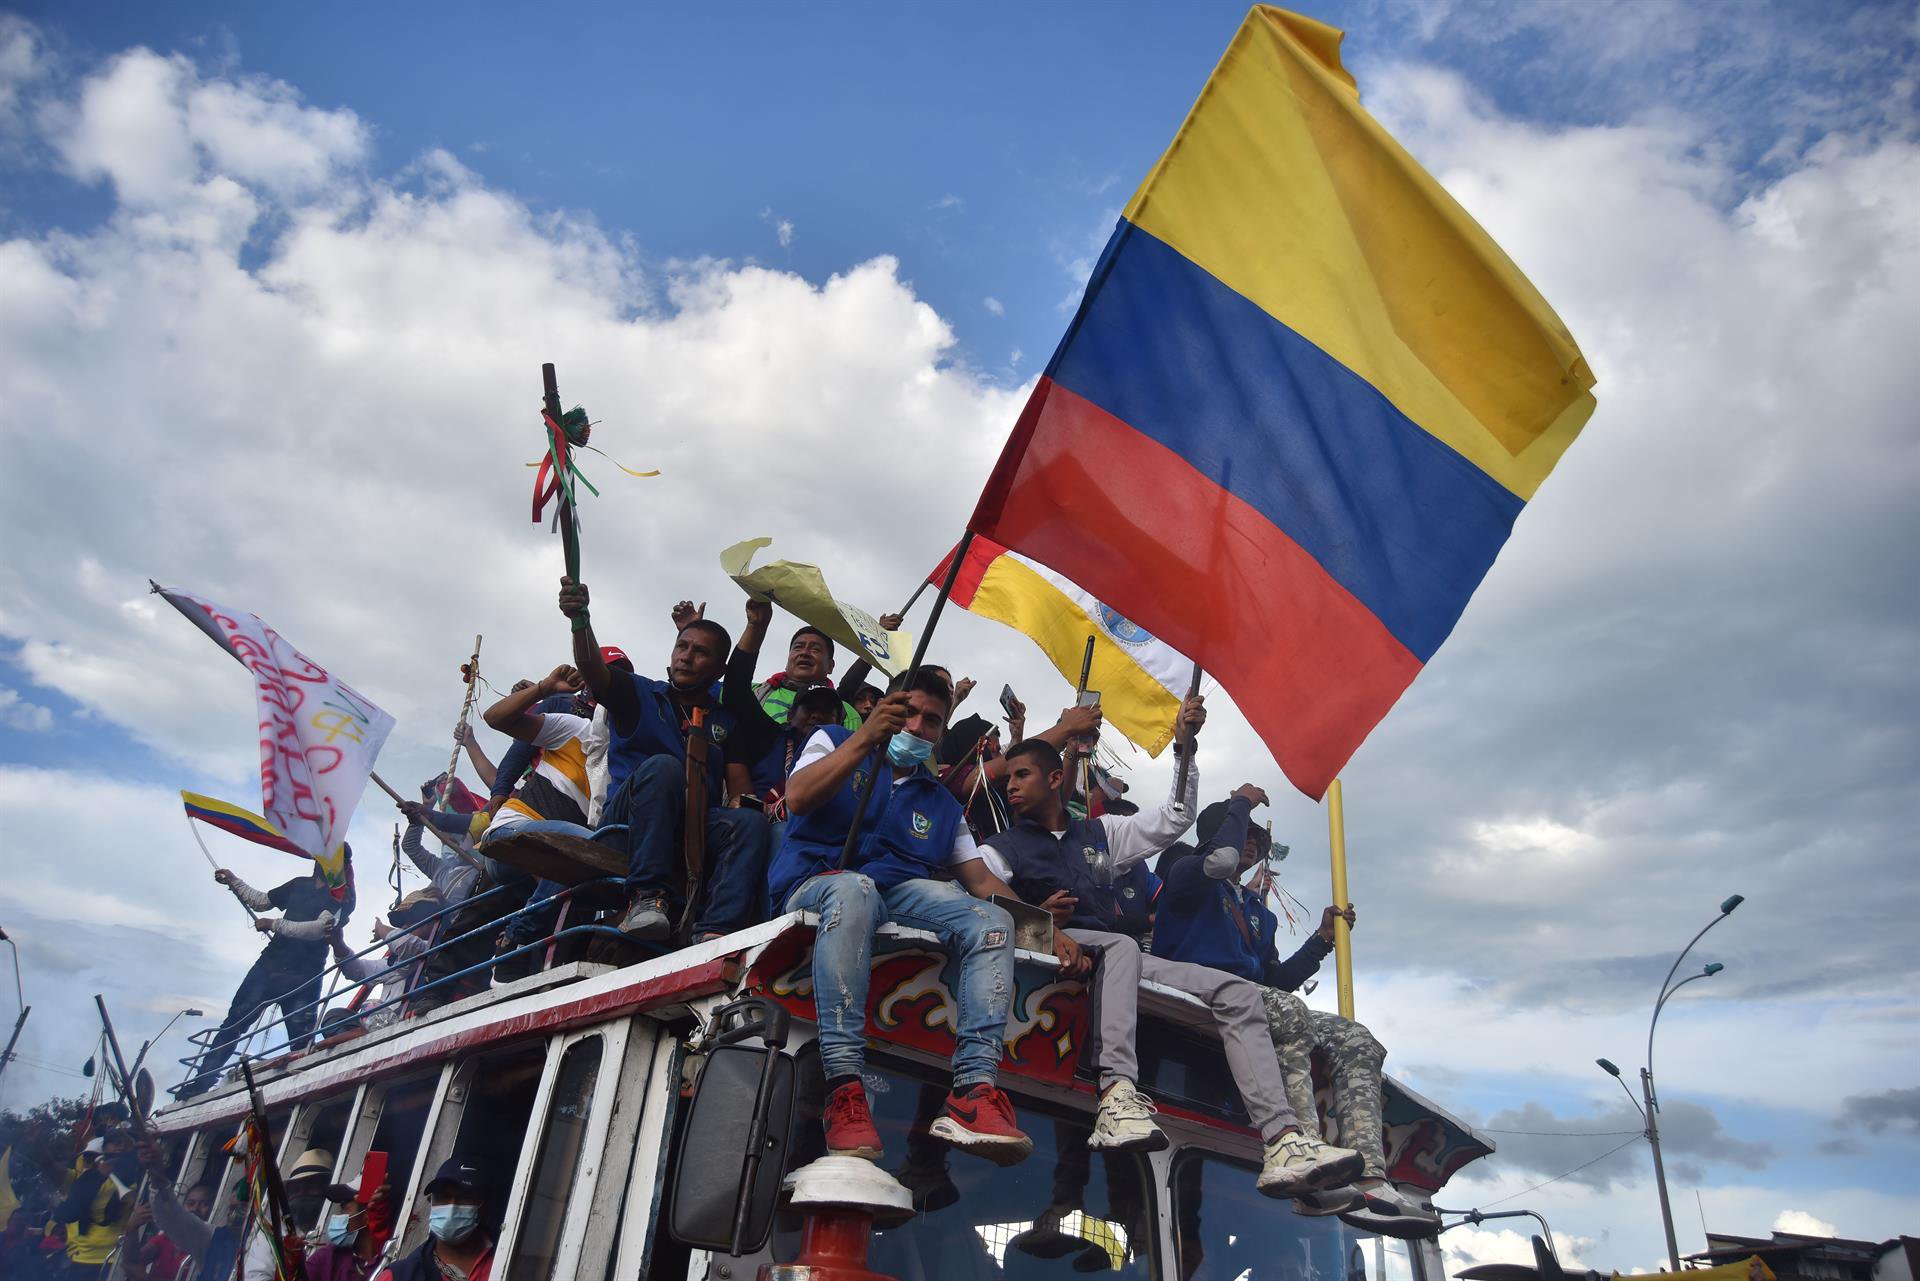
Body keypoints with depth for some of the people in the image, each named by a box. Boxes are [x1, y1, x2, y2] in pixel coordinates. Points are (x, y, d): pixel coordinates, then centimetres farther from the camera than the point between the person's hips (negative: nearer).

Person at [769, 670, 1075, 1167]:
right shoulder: (834, 741, 17)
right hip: (821, 880, -4)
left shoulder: (941, 801, 27)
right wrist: (867, 737, -14)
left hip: (905, 893, 4)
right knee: (854, 888, -40)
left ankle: (974, 1090, -37)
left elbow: (980, 879, 19)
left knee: (993, 920, -23)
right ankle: (844, 1088, -45)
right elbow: (798, 799, -5)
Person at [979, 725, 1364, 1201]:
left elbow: (1174, 820, 27)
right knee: (1121, 945, -37)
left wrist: (1185, 746, 19)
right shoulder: (1002, 849, 10)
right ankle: (1117, 1096, -52)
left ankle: (1282, 1142, -24)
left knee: (1237, 992, -11)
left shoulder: (1100, 833, 24)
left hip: (1115, 963, 5)